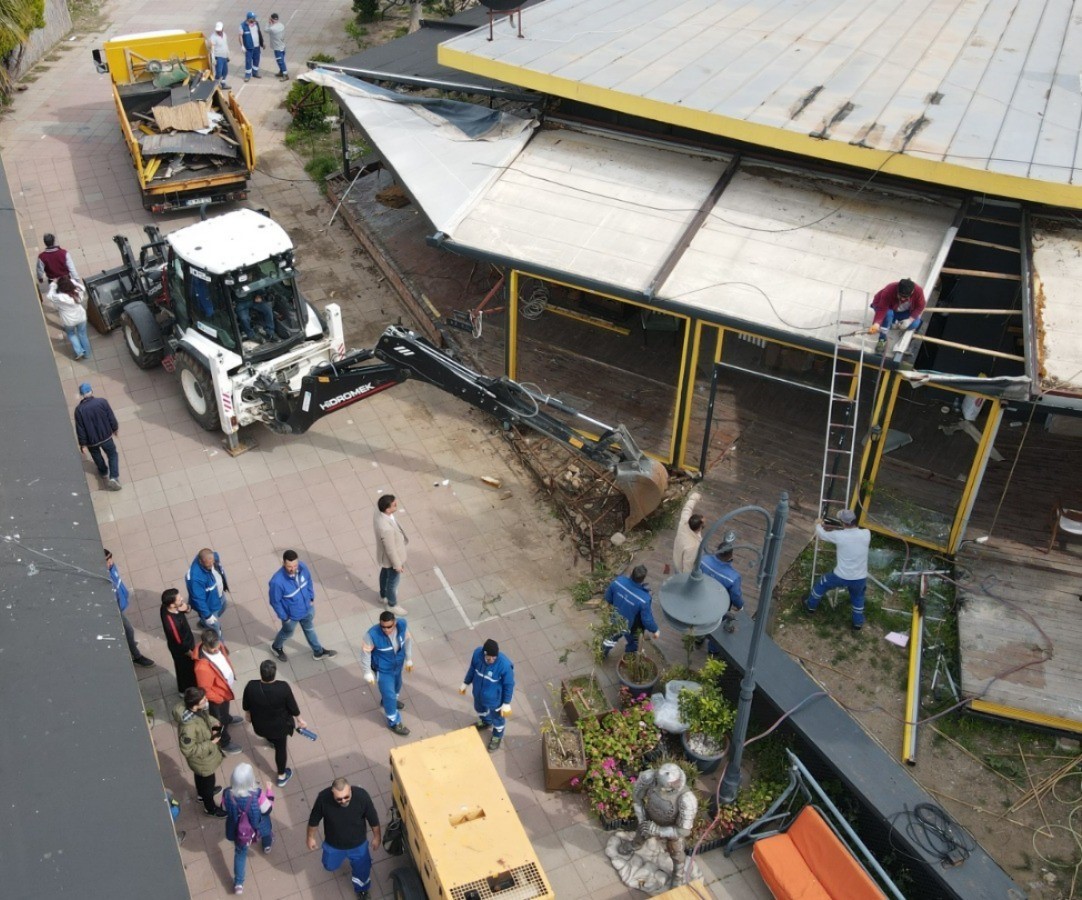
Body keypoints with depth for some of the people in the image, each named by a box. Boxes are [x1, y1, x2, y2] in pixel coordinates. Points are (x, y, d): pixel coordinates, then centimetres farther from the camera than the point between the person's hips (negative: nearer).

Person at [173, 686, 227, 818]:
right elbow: (188, 750, -32)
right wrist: (210, 744, -28)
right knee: (208, 782, 21)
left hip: (205, 752, 7)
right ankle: (210, 808, 49)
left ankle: (201, 793, 66)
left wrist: (214, 723, -14)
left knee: (200, 776, 36)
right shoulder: (189, 726, -45)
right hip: (202, 759, -7)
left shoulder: (196, 709, -22)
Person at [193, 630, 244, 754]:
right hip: (218, 696, -6)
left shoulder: (217, 646, -23)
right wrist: (220, 699, -17)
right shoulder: (202, 667, -44)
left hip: (225, 688, 6)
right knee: (220, 720, 22)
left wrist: (232, 673, 13)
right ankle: (224, 743, 48)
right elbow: (205, 690, -30)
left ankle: (227, 718, 70)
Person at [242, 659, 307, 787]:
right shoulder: (283, 688, -34)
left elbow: (246, 705, -9)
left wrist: (248, 714, 14)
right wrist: (299, 720, 3)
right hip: (279, 725, -2)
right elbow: (293, 707, -17)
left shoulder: (251, 686, -30)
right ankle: (282, 776, 43)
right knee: (280, 749, 23)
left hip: (260, 725, 2)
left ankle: (272, 741, 72)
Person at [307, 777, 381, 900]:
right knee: (330, 866, 30)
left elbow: (373, 819, -16)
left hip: (358, 844, 0)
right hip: (333, 845, 0)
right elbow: (314, 820, -14)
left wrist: (376, 837, -2)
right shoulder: (323, 798, -35)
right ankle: (337, 860, 65)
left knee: (362, 870, 25)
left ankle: (361, 889, 58)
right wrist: (311, 837, 1)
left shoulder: (362, 796, -36)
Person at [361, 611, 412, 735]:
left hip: (398, 664, 5)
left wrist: (409, 660, 6)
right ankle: (394, 722, 33)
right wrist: (368, 672, -12)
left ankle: (387, 699, 65)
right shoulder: (372, 634, -36)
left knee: (396, 684, 32)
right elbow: (365, 652, -20)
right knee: (389, 695, 8)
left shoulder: (402, 625, -25)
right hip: (383, 669, -5)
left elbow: (408, 640, -4)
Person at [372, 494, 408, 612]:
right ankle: (392, 604, 47)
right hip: (391, 557, -8)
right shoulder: (386, 528, -47)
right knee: (393, 581, 20)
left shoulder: (379, 513, -21)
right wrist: (397, 564, -14)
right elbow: (390, 550, -31)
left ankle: (383, 595, 60)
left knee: (385, 573, 33)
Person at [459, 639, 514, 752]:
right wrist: (465, 683, 8)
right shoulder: (477, 653, -28)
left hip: (495, 699, -4)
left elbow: (509, 685, -22)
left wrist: (506, 703, -11)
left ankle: (497, 737, 57)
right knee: (480, 709, 35)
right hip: (478, 693, 4)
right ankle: (485, 722, 69)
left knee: (497, 718, 26)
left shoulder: (504, 665, -40)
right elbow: (472, 669, -5)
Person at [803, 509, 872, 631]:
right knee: (858, 597, 34)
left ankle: (811, 605, 48)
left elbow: (822, 534, 2)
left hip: (841, 577, -2)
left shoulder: (839, 536, -18)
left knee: (822, 583, 29)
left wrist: (818, 524, 24)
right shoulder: (866, 534, -12)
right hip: (860, 578, 2)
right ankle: (858, 623, 44)